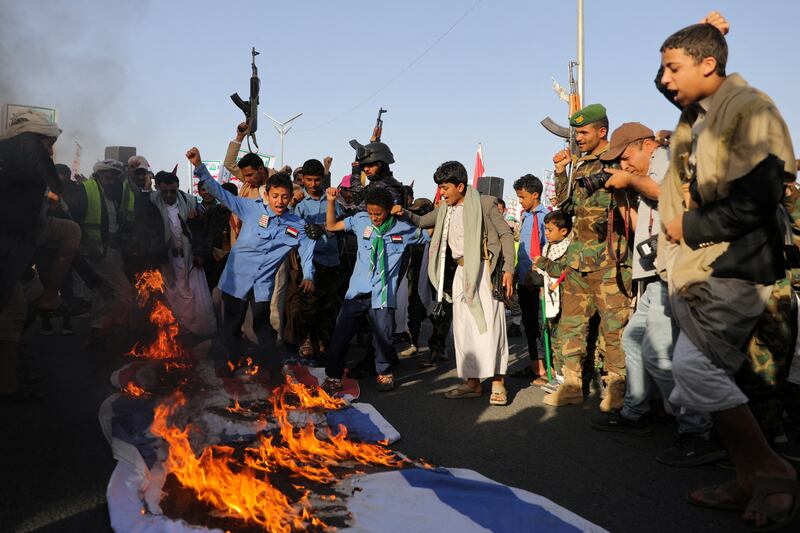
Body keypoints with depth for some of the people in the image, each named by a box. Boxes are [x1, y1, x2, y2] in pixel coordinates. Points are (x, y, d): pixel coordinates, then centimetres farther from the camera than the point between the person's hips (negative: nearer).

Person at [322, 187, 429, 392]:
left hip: (383, 295, -1)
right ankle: (333, 377, 14)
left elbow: (431, 234, 11)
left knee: (383, 338, 6)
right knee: (340, 334, 1)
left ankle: (384, 373, 31)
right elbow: (331, 226, 13)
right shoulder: (360, 220, 3)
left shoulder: (404, 229, 0)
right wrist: (331, 201, 2)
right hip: (357, 291, 1)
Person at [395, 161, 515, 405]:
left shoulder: (484, 203, -5)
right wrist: (404, 213, 2)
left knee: (489, 324, -9)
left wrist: (508, 269, -12)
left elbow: (506, 234, -4)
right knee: (463, 327, 6)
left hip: (485, 269, -6)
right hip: (462, 272, 7)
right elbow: (422, 222, 24)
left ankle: (497, 382, -2)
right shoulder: (444, 210, 13)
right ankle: (473, 381, 14)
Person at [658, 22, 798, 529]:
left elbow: (755, 201, -20)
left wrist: (690, 228, -12)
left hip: (736, 265, -9)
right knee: (711, 371, 7)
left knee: (693, 364, -16)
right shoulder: (695, 119, 16)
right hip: (703, 266, 9)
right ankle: (750, 481, 17)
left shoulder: (749, 108, -11)